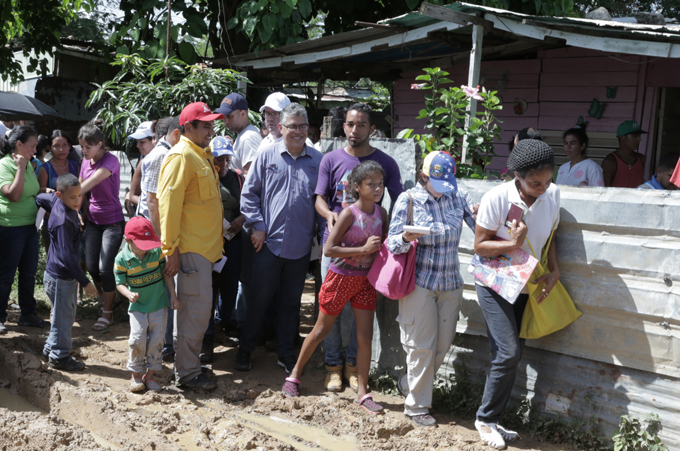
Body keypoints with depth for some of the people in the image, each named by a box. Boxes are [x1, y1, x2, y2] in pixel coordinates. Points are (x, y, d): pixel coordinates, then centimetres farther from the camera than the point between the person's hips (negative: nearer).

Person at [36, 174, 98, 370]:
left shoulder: (56, 200, -1)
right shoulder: (63, 221, -28)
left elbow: (40, 198, 21)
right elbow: (66, 255, -29)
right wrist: (85, 282, -26)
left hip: (66, 274, 9)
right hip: (60, 277, -9)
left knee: (67, 314, 22)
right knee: (63, 317, 6)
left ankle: (51, 348, 37)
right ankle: (59, 357, 21)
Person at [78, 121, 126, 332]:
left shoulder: (110, 161, -17)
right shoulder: (86, 161, 5)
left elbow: (88, 185, -26)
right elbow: (80, 188, 11)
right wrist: (81, 212, 3)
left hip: (112, 221, -7)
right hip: (93, 220, 7)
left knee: (105, 268, -6)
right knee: (91, 266, 6)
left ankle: (107, 314, 8)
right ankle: (106, 302, 28)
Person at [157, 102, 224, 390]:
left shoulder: (203, 155, 16)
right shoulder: (181, 156, -14)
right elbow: (169, 204, -18)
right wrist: (171, 249, -20)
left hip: (205, 246, 9)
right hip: (190, 247, -9)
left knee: (194, 307, 15)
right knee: (197, 308, -6)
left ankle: (189, 359, 27)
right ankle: (186, 373, 4)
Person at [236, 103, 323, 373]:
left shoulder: (318, 160, 4)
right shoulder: (267, 156, 0)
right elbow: (249, 193, 2)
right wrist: (257, 226, -5)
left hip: (301, 246, 2)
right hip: (269, 242, -1)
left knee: (291, 302, 13)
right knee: (259, 298, 7)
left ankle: (286, 354, 26)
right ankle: (245, 348, 24)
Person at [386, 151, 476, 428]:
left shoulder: (458, 196, 4)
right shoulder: (408, 200, -6)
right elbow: (393, 244, -9)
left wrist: (481, 216, -19)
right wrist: (406, 238, -31)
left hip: (450, 283, 4)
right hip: (419, 283, -4)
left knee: (443, 345, 9)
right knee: (422, 346, 0)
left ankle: (408, 384, 33)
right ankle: (416, 406, 16)